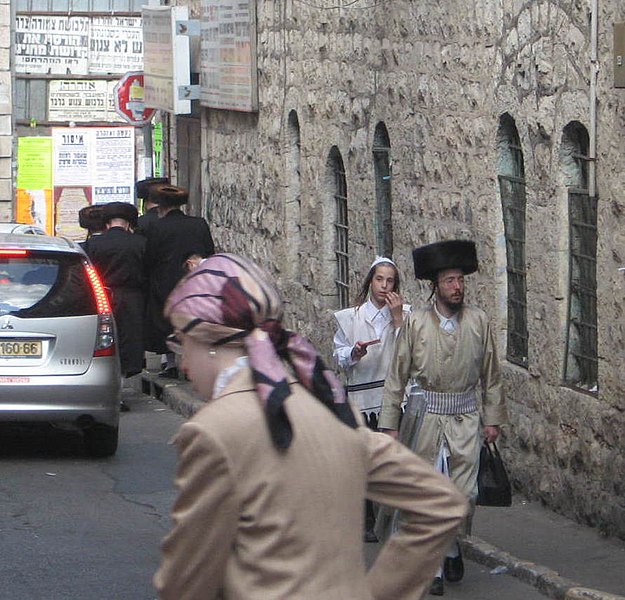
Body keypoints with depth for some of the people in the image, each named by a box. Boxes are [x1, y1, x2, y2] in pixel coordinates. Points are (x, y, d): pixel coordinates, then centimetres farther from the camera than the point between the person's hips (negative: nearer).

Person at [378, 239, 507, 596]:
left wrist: (492, 419, 7)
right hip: (426, 417, -1)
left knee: (465, 493, 0)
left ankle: (453, 548, 27)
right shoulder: (415, 323, -3)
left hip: (466, 419, 1)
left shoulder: (479, 322, 2)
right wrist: (390, 423, -2)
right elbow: (397, 376, 0)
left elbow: (491, 375, 9)